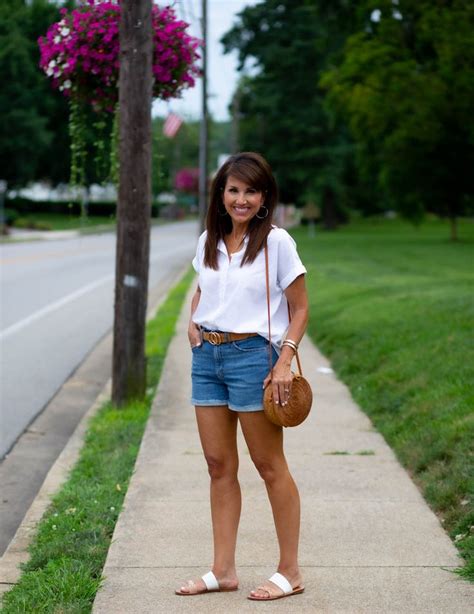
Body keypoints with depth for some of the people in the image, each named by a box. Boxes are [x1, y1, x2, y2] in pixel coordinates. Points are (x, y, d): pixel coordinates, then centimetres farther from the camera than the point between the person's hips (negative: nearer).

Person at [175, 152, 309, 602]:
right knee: (219, 465, 8)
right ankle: (223, 570, 16)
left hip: (252, 355, -6)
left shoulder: (276, 241, -6)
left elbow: (300, 308, -4)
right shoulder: (208, 241, 9)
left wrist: (285, 361, -15)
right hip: (206, 357, 6)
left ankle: (290, 572, 11)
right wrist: (193, 321, 7)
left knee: (269, 466, 1)